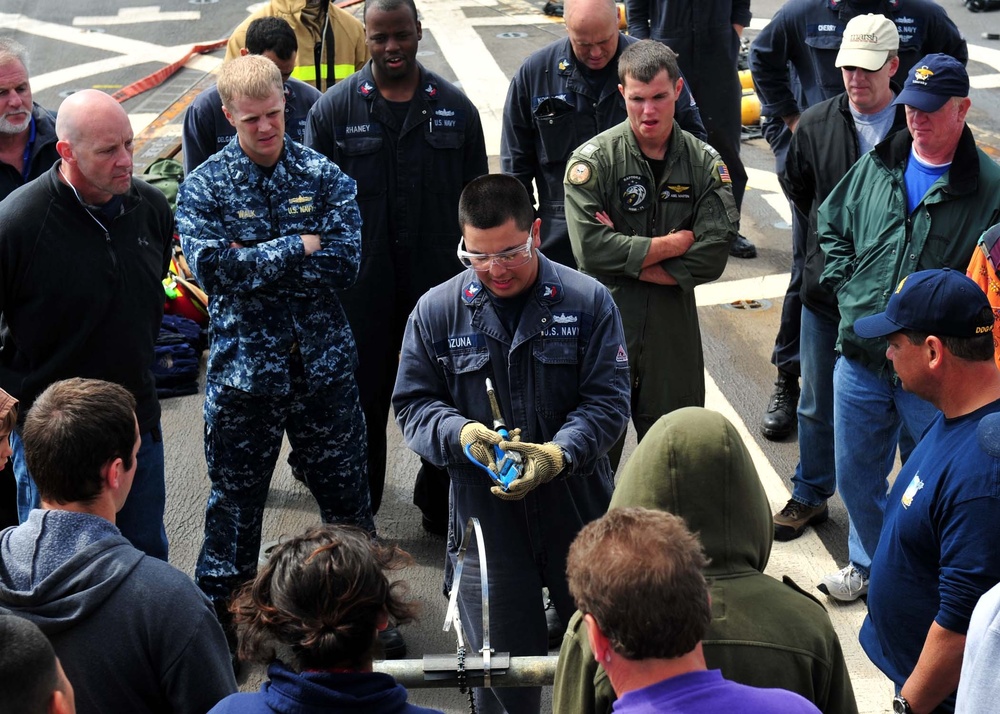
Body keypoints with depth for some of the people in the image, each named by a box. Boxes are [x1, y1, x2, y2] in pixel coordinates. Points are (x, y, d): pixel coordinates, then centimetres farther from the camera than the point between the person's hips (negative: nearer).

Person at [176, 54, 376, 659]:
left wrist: (253, 262, -17)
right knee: (235, 501, 13)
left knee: (347, 495, 13)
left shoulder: (325, 176, -3)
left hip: (324, 364, 1)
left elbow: (345, 263, -14)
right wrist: (298, 248, -19)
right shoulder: (204, 186, -5)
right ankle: (220, 618, 30)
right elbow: (211, 265, -21)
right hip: (243, 366, -1)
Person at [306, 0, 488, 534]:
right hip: (362, 289, -1)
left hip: (440, 283, 1)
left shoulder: (454, 108, 2)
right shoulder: (334, 109, -2)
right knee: (362, 400, 11)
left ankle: (440, 504, 28)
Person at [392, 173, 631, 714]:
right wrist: (460, 434, -18)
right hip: (485, 514, 0)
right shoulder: (436, 311, 0)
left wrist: (558, 454, -24)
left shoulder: (588, 301, -4)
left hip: (579, 509, 0)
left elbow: (607, 400, -6)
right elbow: (412, 405, 3)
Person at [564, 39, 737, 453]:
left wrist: (627, 256, -14)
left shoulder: (705, 163, -1)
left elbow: (711, 258, -10)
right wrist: (674, 244, -13)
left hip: (674, 329, 3)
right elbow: (590, 247, -20)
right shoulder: (593, 159, -9)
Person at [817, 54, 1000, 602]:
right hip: (860, 358, 5)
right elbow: (830, 227, 18)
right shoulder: (875, 166, 5)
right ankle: (868, 564, 41)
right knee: (856, 474, 18)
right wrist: (847, 288, 6)